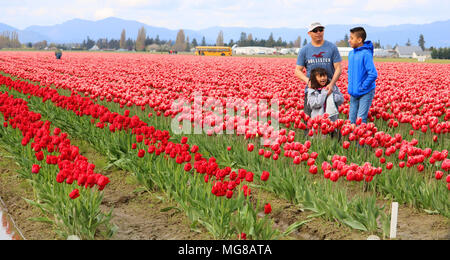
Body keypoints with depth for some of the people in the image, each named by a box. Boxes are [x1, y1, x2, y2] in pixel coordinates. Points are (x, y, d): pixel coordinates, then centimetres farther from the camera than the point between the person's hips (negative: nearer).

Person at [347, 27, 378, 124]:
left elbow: (373, 74, -21)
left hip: (365, 93, -8)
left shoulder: (366, 54, -17)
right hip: (354, 93, 8)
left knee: (361, 120, -10)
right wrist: (350, 85, 11)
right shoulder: (351, 53, 8)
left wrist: (362, 88, -16)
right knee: (351, 120, 9)